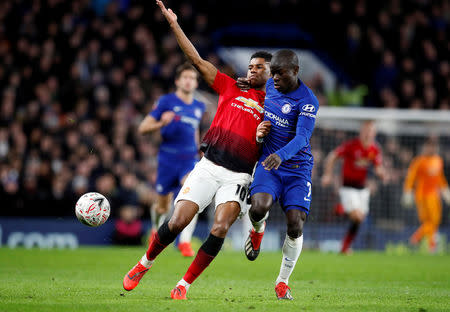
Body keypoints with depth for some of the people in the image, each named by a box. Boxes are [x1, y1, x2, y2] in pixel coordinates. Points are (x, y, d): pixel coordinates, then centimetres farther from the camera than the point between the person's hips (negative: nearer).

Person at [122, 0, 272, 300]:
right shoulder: (230, 88, 14)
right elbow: (198, 60, 11)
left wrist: (264, 137, -9)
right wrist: (174, 24, 7)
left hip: (238, 176, -1)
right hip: (209, 166, 1)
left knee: (220, 229, -20)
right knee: (178, 221, -10)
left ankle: (183, 286, -8)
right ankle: (144, 264, 15)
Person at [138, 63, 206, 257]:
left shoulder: (199, 107, 10)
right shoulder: (167, 101, -4)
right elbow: (143, 128, -7)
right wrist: (161, 123, -25)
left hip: (190, 160, 2)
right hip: (168, 159, -2)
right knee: (163, 207, 9)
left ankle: (185, 241, -23)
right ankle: (157, 228, 44)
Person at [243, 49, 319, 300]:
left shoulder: (308, 101, -13)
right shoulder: (270, 86, 5)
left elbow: (301, 137, -26)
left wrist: (280, 155, -45)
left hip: (297, 169, -3)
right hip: (268, 164, 3)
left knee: (296, 226, -11)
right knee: (259, 207, -27)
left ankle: (283, 281, 10)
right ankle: (258, 229, 12)